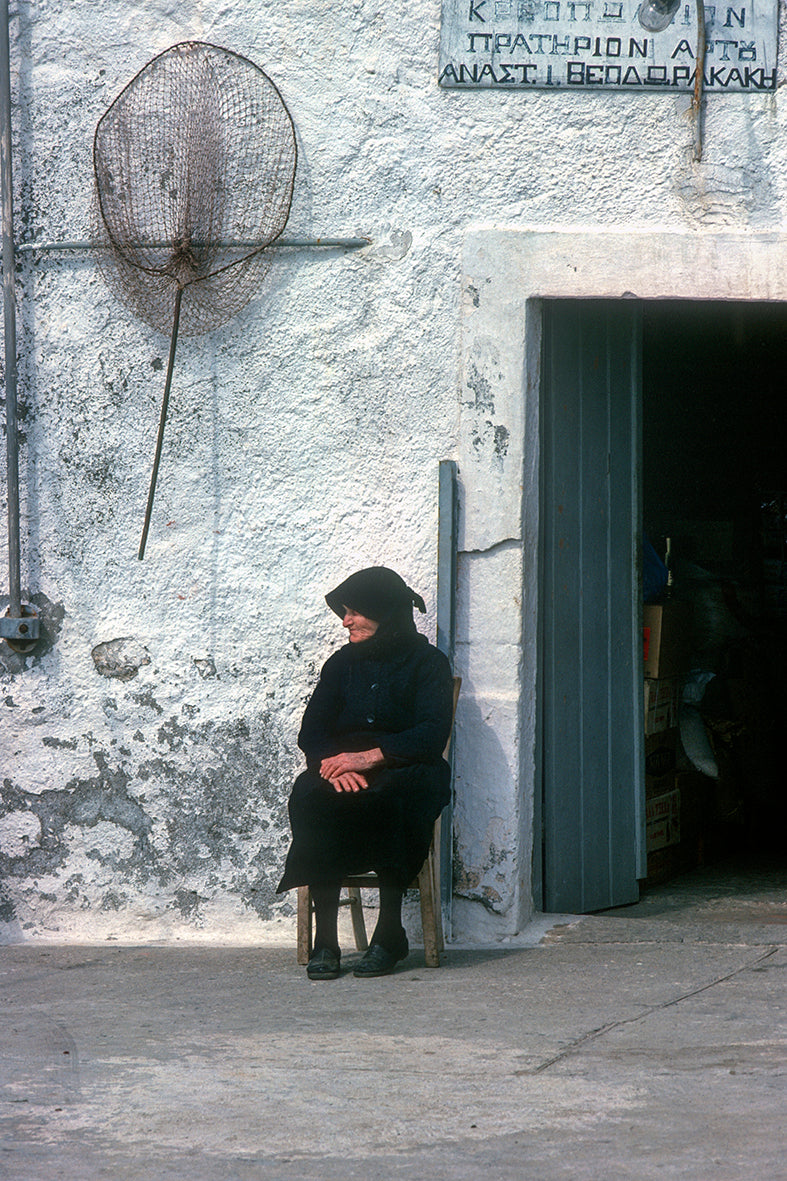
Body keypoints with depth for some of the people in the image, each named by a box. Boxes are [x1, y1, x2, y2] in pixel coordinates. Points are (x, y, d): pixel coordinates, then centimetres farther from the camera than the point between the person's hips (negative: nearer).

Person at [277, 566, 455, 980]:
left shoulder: (427, 663, 4)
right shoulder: (342, 663, 17)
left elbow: (430, 736, -9)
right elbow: (311, 733, 9)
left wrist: (369, 757, -21)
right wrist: (334, 763, -14)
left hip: (403, 772, -3)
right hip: (340, 772, 3)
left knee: (388, 801, -39)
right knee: (309, 798, -32)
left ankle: (390, 931, -28)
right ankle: (324, 937, -32)